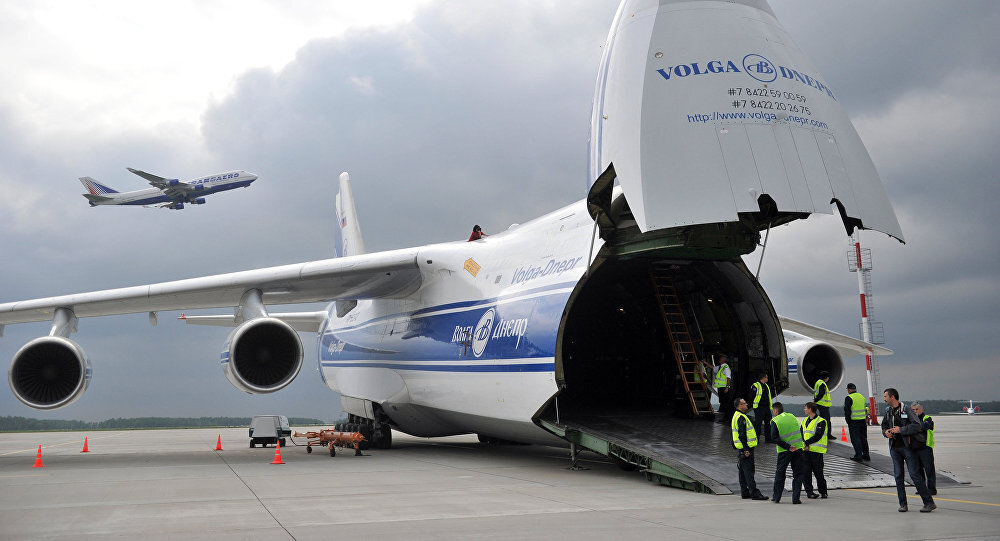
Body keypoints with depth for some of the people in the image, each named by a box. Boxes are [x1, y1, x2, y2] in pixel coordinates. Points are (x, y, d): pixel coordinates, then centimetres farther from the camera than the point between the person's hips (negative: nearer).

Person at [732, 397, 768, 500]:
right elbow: (742, 435, -22)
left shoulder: (736, 416, 17)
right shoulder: (741, 418, -17)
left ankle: (745, 493, 18)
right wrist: (746, 449, -23)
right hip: (745, 448, -11)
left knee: (743, 471, 13)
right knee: (749, 471, -10)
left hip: (741, 449, 11)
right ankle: (754, 493, -11)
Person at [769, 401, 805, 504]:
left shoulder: (775, 421, -7)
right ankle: (796, 498, 3)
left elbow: (774, 438, -15)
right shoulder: (792, 416, 8)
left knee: (779, 473, 11)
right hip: (798, 448, 3)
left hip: (784, 451, -3)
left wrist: (788, 447, -14)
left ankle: (776, 497, 16)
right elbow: (800, 431, 13)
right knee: (797, 474, 8)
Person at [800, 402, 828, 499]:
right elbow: (801, 434, 10)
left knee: (818, 472, -2)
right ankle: (809, 491, 7)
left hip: (817, 451, -6)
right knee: (805, 472, 0)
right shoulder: (805, 421, 16)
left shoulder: (821, 421, -5)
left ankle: (823, 492, 13)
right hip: (806, 450, 6)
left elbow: (818, 436, -15)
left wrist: (807, 443, -15)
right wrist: (804, 444, -8)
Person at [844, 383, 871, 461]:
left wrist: (848, 421, -3)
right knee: (863, 438, 14)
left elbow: (847, 411, -13)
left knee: (855, 439, -1)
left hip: (854, 422, -7)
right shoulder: (862, 397, 12)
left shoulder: (849, 398, -10)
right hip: (863, 421, 7)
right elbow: (866, 408, 17)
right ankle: (866, 456, 17)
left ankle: (858, 456, -3)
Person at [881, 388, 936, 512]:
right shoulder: (888, 411, 11)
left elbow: (918, 426, -15)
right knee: (898, 476, 5)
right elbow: (884, 425, 24)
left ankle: (929, 502, 1)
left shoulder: (906, 410, -9)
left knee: (914, 474, -7)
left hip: (907, 447, -6)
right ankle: (903, 504, 12)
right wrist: (886, 432, 2)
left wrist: (900, 430, -17)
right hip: (894, 448, 6)